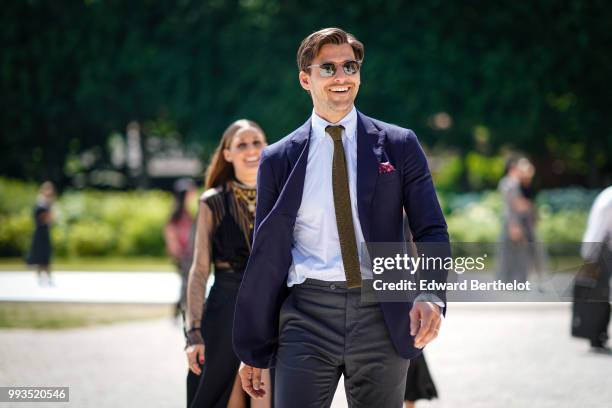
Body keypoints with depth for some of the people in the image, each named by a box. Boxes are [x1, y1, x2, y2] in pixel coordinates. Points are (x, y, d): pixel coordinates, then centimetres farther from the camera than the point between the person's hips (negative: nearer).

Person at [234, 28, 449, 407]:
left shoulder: (400, 145, 5)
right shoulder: (279, 159, 6)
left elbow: (432, 230, 0)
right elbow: (265, 257, 8)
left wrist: (431, 295, -20)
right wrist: (254, 351, 8)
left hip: (383, 317, 0)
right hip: (308, 316, 0)